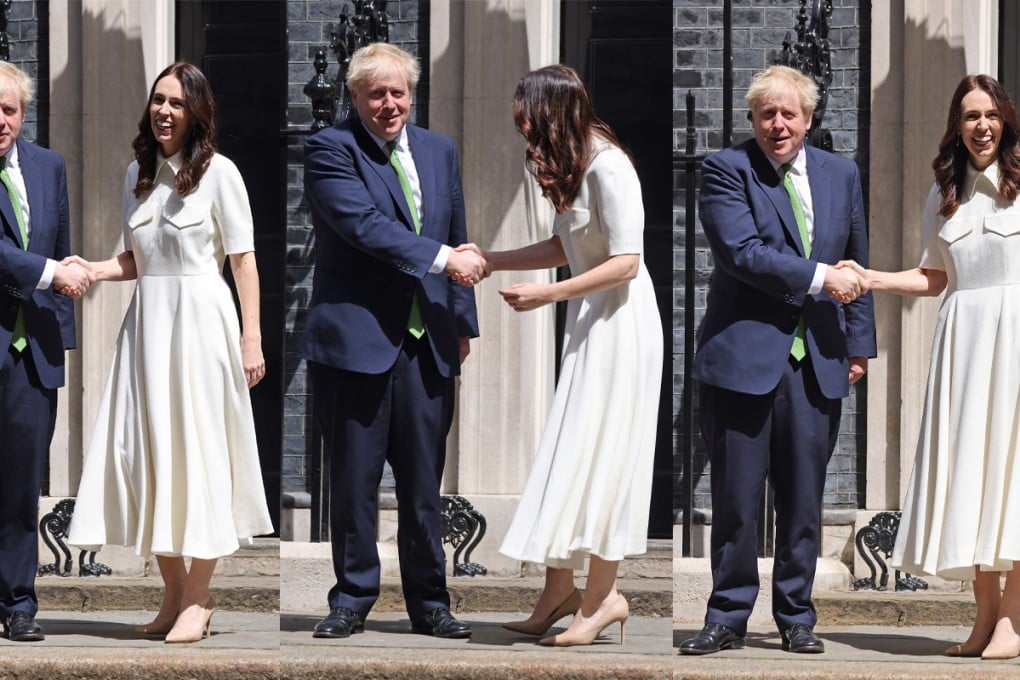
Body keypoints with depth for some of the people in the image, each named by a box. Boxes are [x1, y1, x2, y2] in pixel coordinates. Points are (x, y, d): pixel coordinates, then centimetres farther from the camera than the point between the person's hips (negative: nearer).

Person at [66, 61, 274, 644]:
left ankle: (198, 599, 3)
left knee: (196, 448, -4)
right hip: (147, 318, 6)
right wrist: (90, 270, -3)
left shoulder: (218, 172, -4)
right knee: (146, 448, 4)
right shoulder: (139, 173, 13)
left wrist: (252, 337, -10)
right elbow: (134, 260, 17)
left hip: (200, 318, -6)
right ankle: (174, 595, 13)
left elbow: (243, 258, -5)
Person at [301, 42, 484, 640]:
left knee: (425, 483, 8)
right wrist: (441, 258, -18)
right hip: (357, 338, -4)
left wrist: (463, 322, 15)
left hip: (428, 343, 4)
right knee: (354, 481, 2)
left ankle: (429, 603, 16)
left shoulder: (440, 151, 14)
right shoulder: (330, 150, -4)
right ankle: (353, 600, 14)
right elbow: (364, 225, -17)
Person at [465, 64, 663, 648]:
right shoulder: (572, 163, 9)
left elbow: (626, 262, -22)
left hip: (620, 323, -9)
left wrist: (546, 295, -22)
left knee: (598, 454, -4)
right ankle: (560, 590, 15)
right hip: (589, 322, 9)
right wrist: (492, 260, 9)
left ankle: (602, 595, 5)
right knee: (569, 452, 9)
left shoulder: (608, 167, -20)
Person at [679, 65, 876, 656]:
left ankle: (797, 617, 18)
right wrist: (819, 277, -14)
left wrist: (860, 343, 13)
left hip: (818, 363, 4)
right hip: (745, 356, -3)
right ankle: (729, 619, 11)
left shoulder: (841, 174, 12)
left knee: (804, 500, 7)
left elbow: (857, 265, 18)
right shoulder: (726, 170, -3)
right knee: (736, 499, 1)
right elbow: (741, 253, -15)